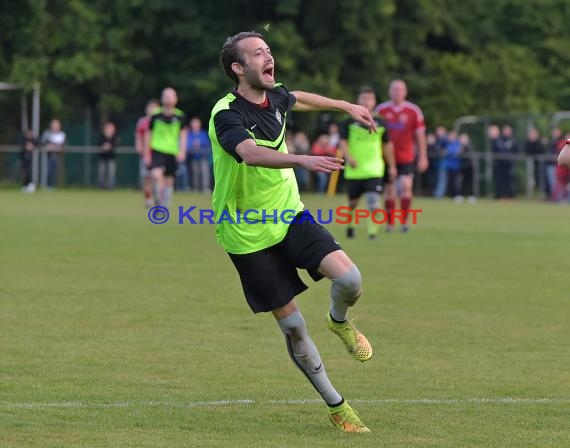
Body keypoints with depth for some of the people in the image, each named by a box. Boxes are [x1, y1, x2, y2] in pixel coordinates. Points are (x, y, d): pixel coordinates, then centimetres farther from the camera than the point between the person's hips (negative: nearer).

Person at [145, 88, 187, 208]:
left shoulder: (179, 116, 2)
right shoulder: (156, 116, -1)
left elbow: (183, 134, 7)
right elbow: (149, 134, 7)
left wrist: (182, 151, -5)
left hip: (172, 152, 2)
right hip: (157, 150, -2)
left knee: (169, 181, 7)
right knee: (156, 175, -25)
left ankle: (165, 207, 19)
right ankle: (158, 200, -11)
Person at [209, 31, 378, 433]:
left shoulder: (275, 98, -1)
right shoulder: (227, 115, -24)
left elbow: (299, 99, 26)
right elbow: (251, 153, -46)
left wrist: (347, 106, 36)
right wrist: (302, 160, -61)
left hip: (290, 217, 5)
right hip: (248, 236, -5)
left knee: (349, 279, -18)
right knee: (292, 326, 0)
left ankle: (339, 321, 19)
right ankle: (336, 406, 17)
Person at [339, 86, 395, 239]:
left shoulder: (380, 123, 6)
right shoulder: (350, 122, 0)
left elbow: (387, 145, 14)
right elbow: (343, 141, -2)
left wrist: (391, 166, 15)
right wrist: (348, 157, -19)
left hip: (374, 169, 0)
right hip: (355, 169, 0)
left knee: (374, 201, -16)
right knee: (352, 202, 12)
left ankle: (372, 231, -12)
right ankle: (349, 225, 36)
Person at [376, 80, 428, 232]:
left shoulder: (414, 111, -1)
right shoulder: (381, 110, 2)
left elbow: (420, 135, 3)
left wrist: (423, 157, 1)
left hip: (406, 158, -1)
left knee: (406, 186, -18)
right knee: (389, 190, 4)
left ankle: (405, 220, -9)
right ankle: (390, 223, 15)